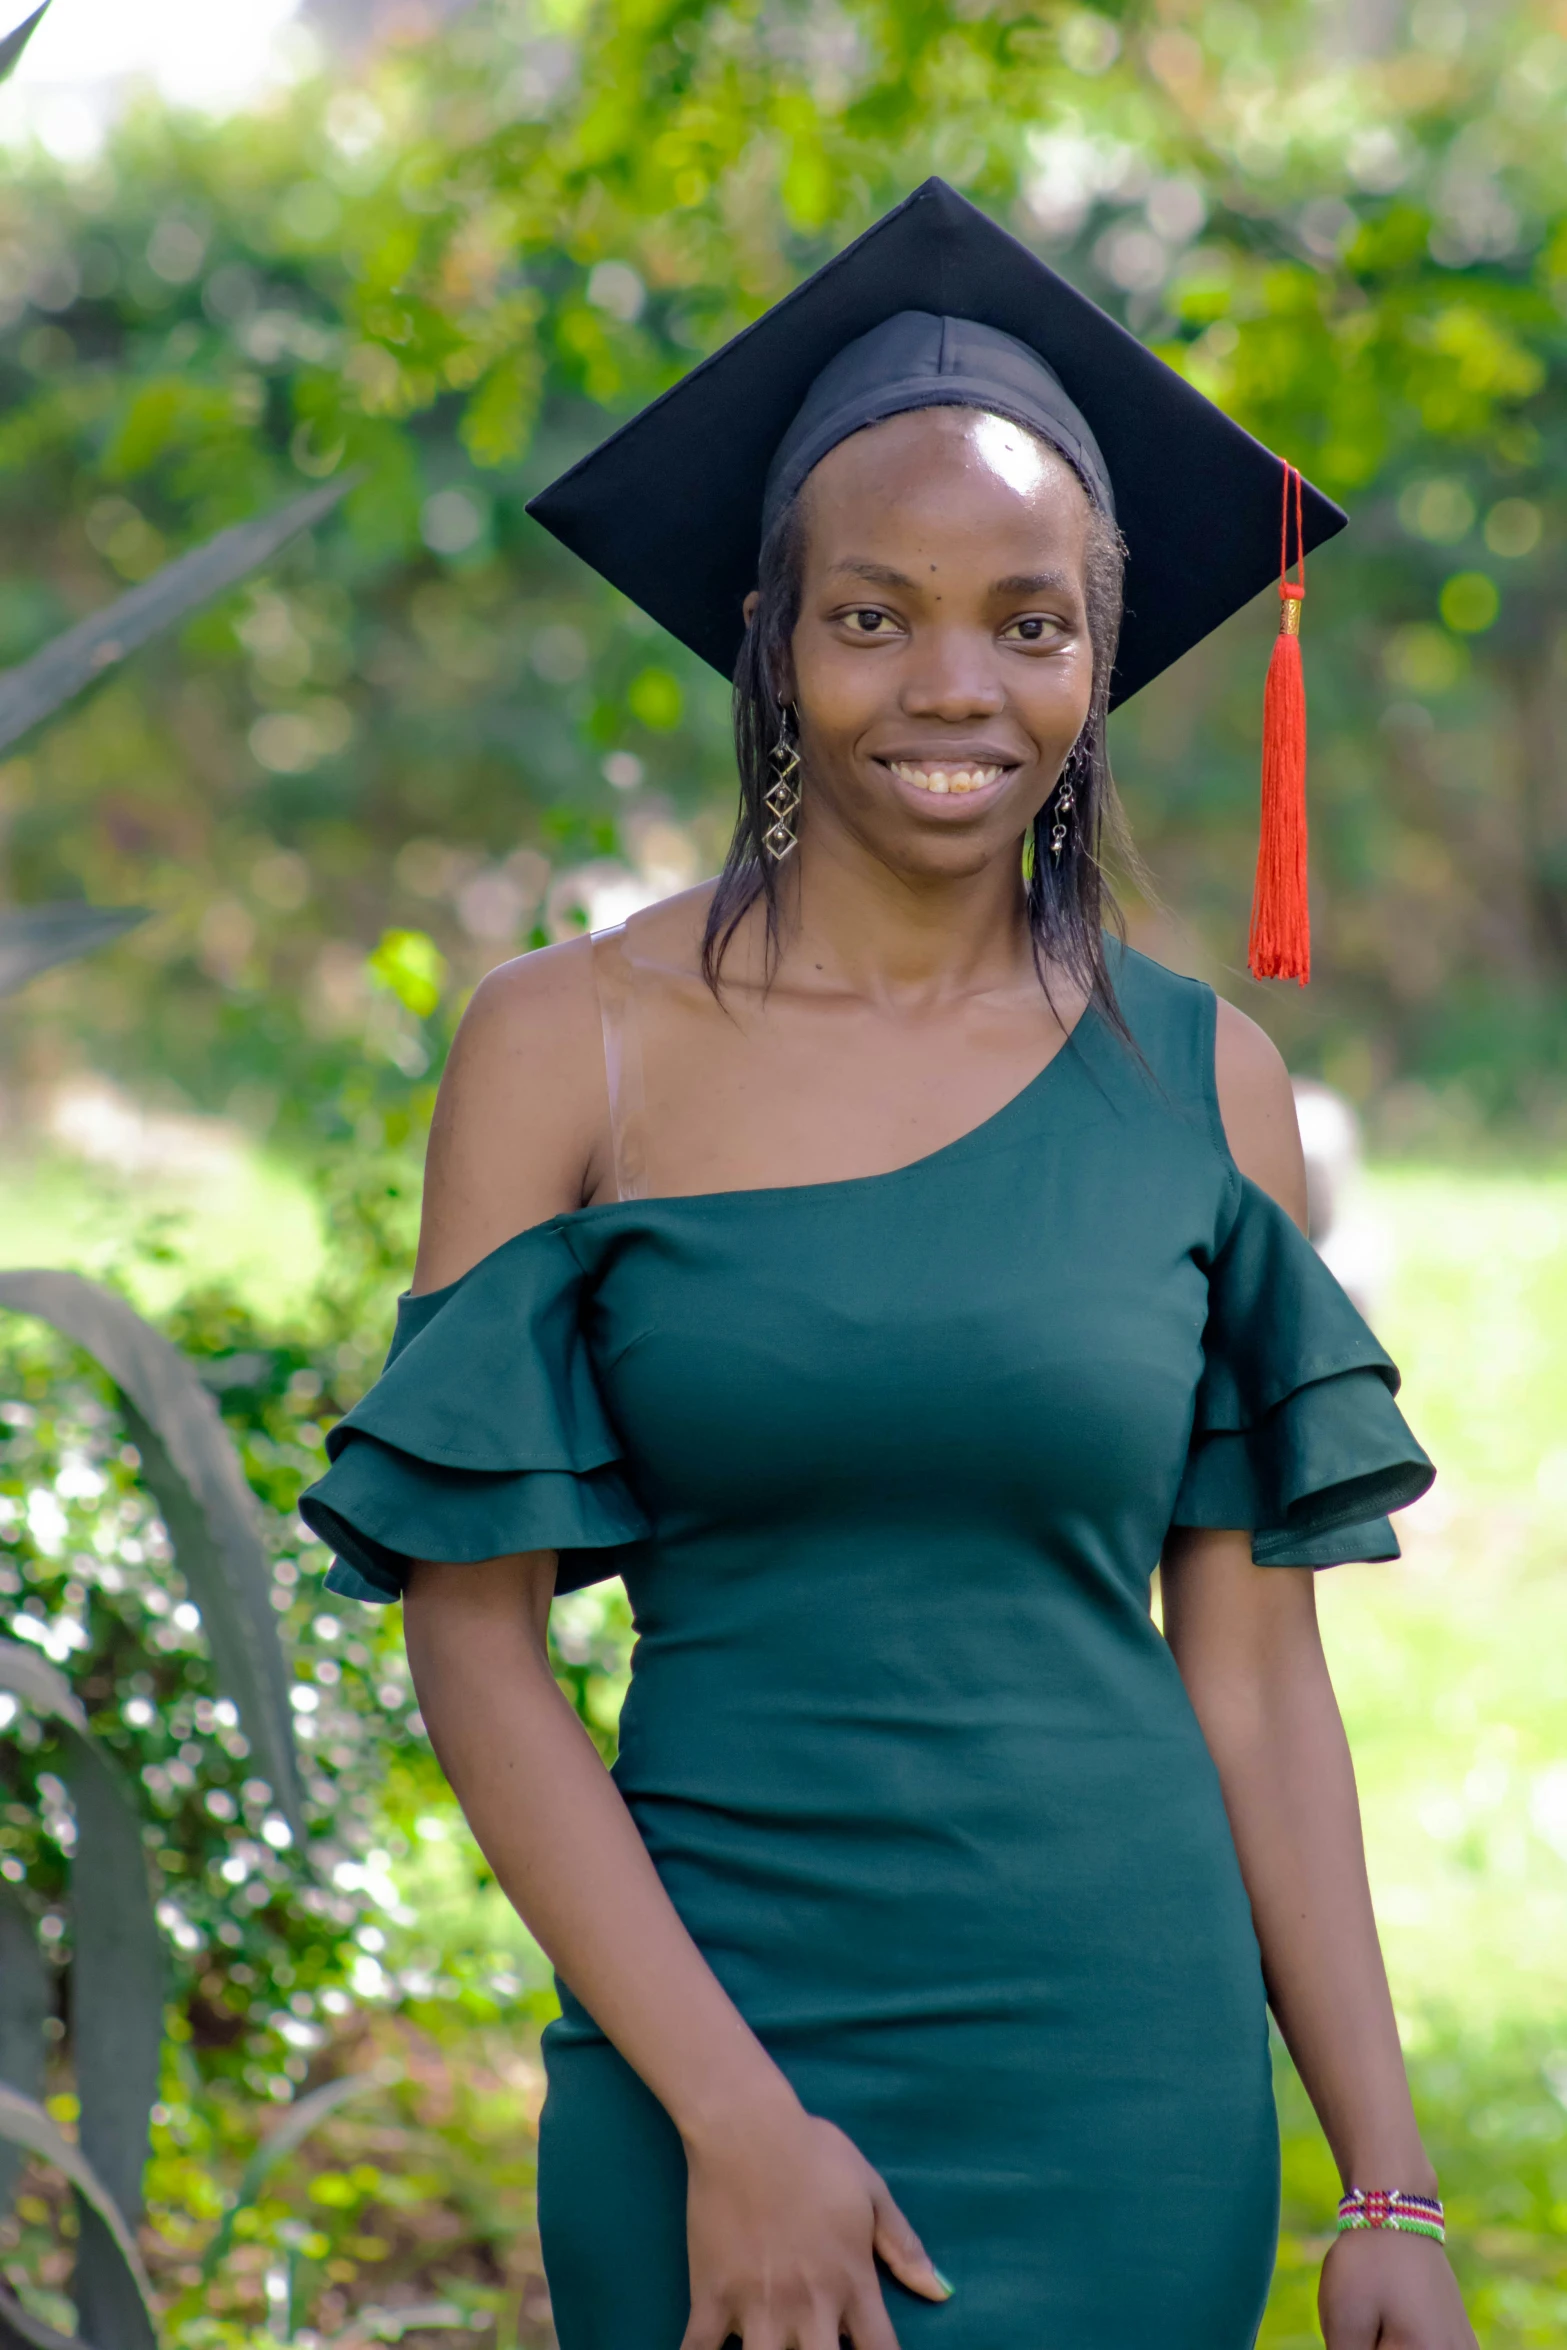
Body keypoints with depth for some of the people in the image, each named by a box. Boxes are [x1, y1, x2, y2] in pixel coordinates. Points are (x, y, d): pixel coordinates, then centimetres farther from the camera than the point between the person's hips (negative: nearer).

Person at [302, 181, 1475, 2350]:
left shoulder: (1200, 1084, 3)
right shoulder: (572, 1048, -3)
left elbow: (1254, 1662, 4)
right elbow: (474, 1635, -4)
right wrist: (735, 2119, -11)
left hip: (1130, 2074, 2)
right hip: (705, 2047, -1)